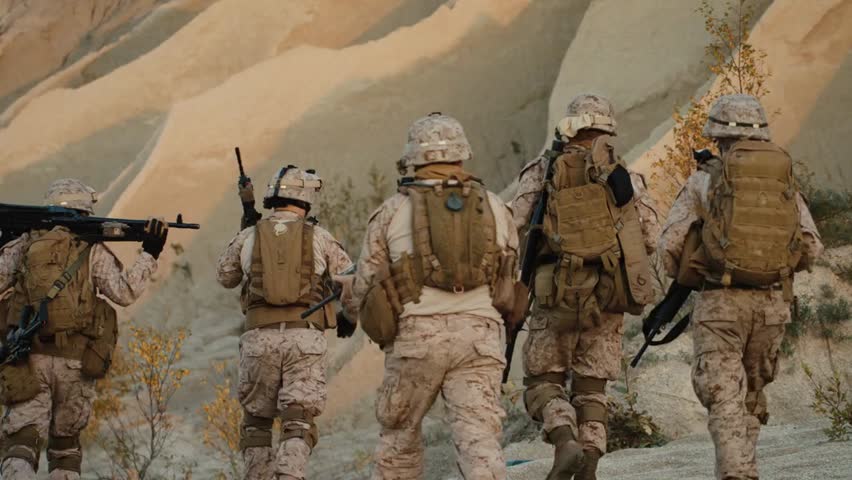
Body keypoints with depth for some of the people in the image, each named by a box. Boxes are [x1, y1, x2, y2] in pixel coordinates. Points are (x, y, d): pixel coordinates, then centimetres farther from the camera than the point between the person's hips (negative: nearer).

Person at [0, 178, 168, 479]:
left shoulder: (25, 245, 7)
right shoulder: (92, 251, 0)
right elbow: (125, 292, -5)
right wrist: (150, 255, 3)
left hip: (27, 361, 1)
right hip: (75, 363, -1)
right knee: (65, 443, 15)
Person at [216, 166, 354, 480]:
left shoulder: (248, 237, 6)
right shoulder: (319, 238, 4)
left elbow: (225, 277, 24)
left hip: (259, 337, 1)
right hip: (305, 338, -1)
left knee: (256, 420, 17)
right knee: (298, 424, -4)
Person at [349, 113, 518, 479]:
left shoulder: (394, 211, 3)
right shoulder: (494, 209, 9)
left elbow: (363, 291, 5)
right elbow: (506, 283, 17)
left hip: (416, 337, -1)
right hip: (479, 334, 1)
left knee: (399, 435, 16)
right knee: (478, 436, -6)